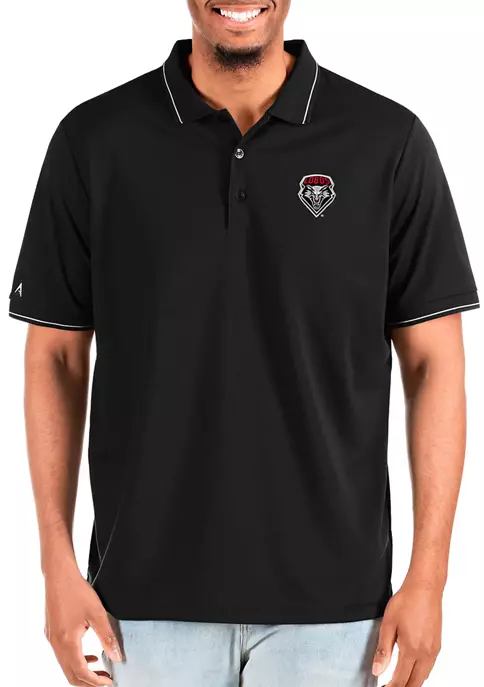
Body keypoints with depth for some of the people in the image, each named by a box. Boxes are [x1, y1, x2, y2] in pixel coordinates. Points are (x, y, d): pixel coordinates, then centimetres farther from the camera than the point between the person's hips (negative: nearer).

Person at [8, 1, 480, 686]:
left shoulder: (388, 141, -4)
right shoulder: (95, 140, -2)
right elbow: (56, 357, 2)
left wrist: (427, 577, -5)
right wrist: (58, 565, -2)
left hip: (329, 592, 0)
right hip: (149, 587, 1)